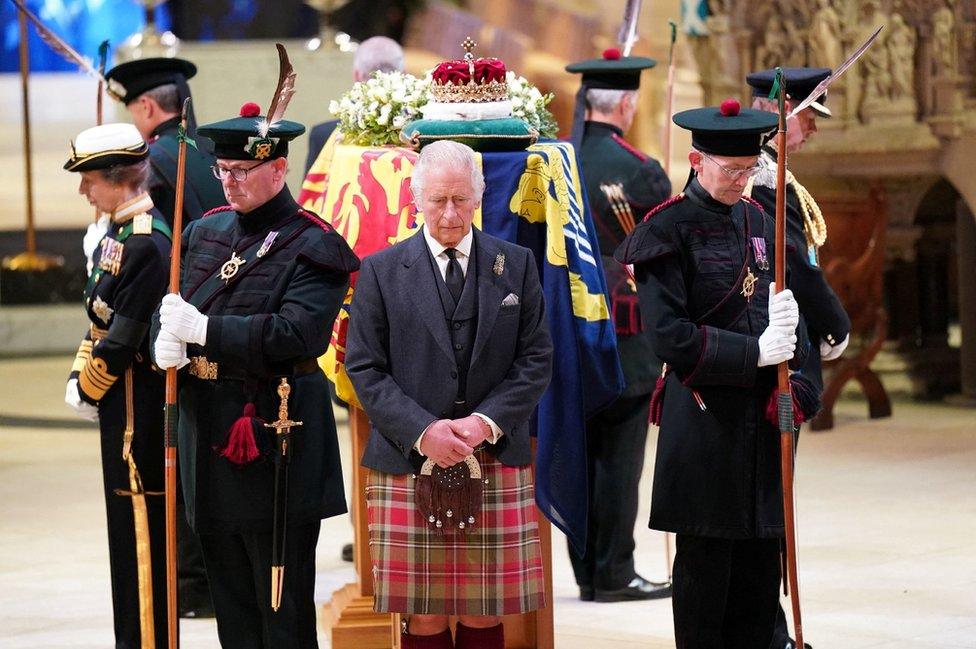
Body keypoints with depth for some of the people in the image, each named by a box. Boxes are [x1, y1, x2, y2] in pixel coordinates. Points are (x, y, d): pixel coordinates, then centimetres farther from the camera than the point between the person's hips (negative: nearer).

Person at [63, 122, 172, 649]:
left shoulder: (146, 243, -19)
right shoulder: (118, 234, 11)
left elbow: (125, 335, -20)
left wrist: (89, 390, -9)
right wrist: (79, 377, 5)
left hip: (138, 411, -10)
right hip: (121, 407, 10)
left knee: (142, 527, -3)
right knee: (127, 527, 16)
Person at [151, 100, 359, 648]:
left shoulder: (313, 247, -9)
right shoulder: (206, 232, 13)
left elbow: (297, 334, -22)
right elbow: (172, 309, 15)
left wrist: (203, 329, -23)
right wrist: (167, 341, -9)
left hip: (276, 441, -7)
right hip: (209, 434, 7)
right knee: (231, 600, 13)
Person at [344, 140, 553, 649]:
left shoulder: (516, 265, 10)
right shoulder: (380, 271, 5)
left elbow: (535, 360, 6)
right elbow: (365, 369, 1)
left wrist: (487, 421, -9)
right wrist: (421, 431, -13)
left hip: (496, 467, 1)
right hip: (408, 470, -1)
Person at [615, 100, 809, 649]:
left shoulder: (758, 222, 12)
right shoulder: (669, 230, -7)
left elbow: (784, 310, 15)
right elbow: (670, 336, -14)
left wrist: (787, 326, -9)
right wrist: (755, 351, -18)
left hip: (761, 413, 6)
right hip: (704, 416, -6)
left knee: (761, 557, 8)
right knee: (705, 561, -1)